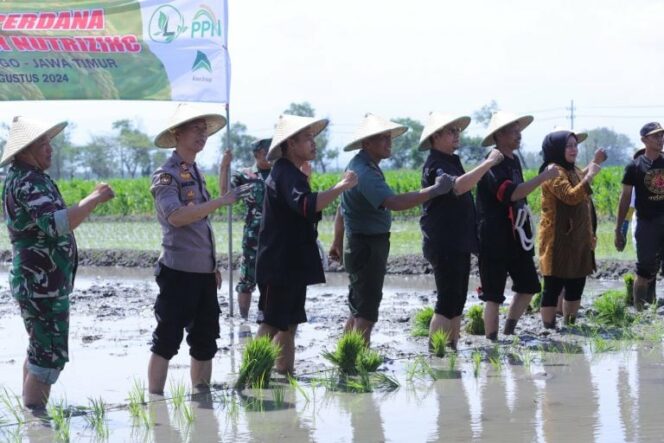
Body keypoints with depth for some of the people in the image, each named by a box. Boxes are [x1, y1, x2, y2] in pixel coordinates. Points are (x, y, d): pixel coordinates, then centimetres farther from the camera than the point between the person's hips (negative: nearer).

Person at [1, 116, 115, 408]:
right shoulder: (29, 182, -19)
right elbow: (55, 224, -34)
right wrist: (95, 199, -29)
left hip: (35, 282, 11)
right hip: (42, 285, -11)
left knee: (38, 351, 19)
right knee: (50, 357, -10)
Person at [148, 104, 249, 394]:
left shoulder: (196, 173, 16)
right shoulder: (166, 175, -10)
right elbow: (176, 216, -26)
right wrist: (222, 201, -29)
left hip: (204, 272, 8)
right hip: (178, 271, -8)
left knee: (205, 341, 11)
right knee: (167, 340, -6)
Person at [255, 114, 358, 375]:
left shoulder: (288, 172, 16)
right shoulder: (287, 174, -18)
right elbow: (306, 205, -37)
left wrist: (305, 177, 25)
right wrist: (341, 187, -38)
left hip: (292, 263, 11)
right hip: (280, 264, -10)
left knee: (290, 323, 16)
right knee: (271, 323, -8)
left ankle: (285, 372, 22)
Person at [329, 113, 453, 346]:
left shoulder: (357, 166, 11)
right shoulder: (365, 173, -22)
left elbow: (342, 208, 21)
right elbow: (394, 202, -35)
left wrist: (338, 242, 30)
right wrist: (435, 189, -34)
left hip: (359, 245, 11)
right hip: (367, 246, -11)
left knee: (358, 309, 18)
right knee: (366, 312, -8)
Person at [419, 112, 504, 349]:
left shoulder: (452, 162, 18)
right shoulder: (435, 165, -14)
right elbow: (457, 186, -33)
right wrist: (488, 163, -31)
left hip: (460, 243, 10)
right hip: (444, 244, -10)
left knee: (457, 302, 12)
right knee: (447, 303, -11)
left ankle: (451, 350, 17)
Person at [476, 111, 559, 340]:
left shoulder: (514, 161, 12)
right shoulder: (492, 166, -16)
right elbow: (510, 193, -30)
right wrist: (544, 177, -27)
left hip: (516, 237, 9)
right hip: (495, 241, -9)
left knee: (528, 286, 11)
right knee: (493, 295, -3)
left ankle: (507, 335, 20)